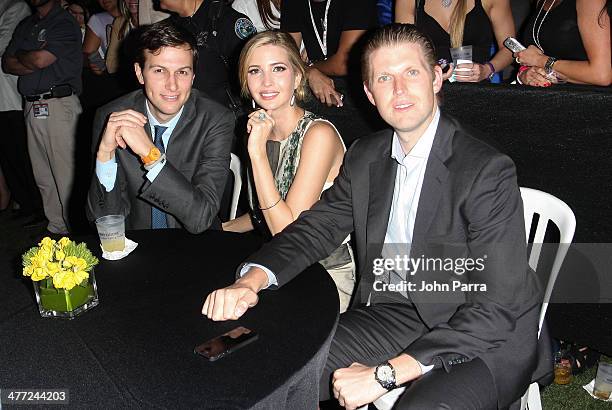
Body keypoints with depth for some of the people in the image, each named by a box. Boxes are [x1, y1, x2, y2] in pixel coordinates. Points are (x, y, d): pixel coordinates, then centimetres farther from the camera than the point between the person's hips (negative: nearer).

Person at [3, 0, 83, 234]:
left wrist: (19, 55, 7)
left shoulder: (65, 23, -3)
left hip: (59, 104, -7)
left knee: (66, 175, -8)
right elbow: (7, 64, 14)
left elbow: (41, 59, -13)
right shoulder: (25, 26, 21)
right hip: (32, 107, 8)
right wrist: (32, 63, -3)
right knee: (43, 176, 10)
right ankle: (55, 227, 19)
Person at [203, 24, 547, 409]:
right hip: (394, 314, 5)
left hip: (487, 336, -4)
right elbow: (315, 228, 6)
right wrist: (249, 281, -15)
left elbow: (495, 311, -21)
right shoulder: (365, 157, 3)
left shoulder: (489, 171, -18)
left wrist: (385, 374, -25)